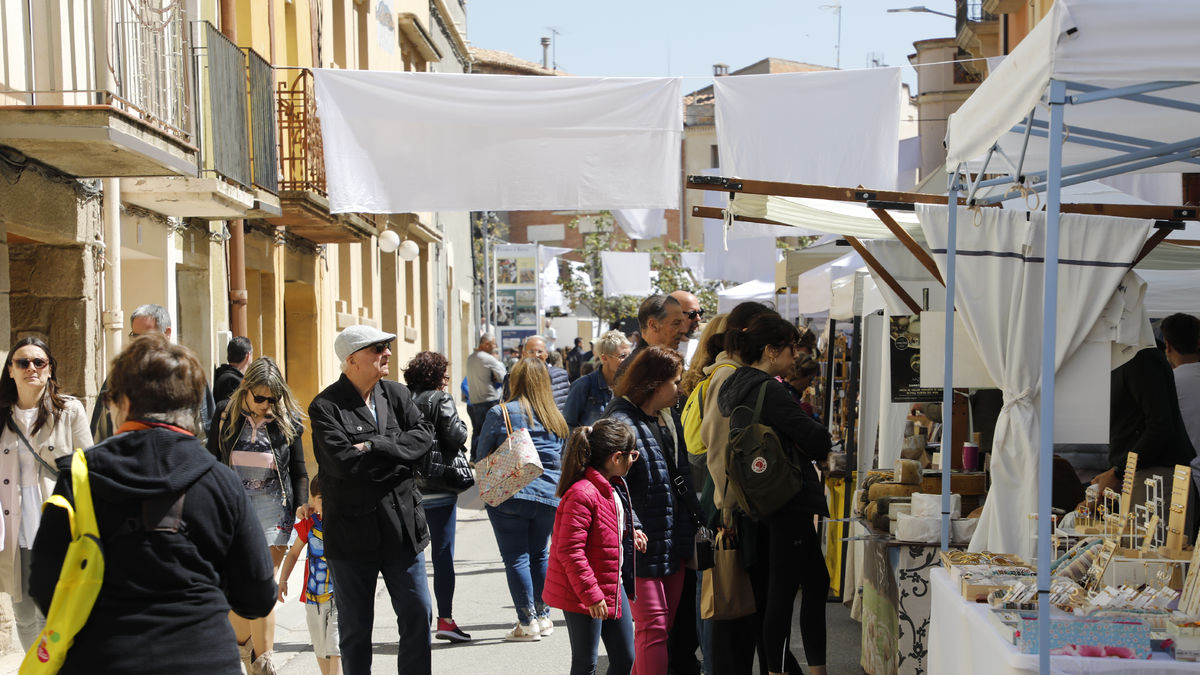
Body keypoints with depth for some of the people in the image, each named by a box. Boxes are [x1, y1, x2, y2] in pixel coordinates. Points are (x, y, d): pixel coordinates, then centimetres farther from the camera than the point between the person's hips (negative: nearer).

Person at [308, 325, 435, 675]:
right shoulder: (325, 407, -9)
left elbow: (424, 436, -6)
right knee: (355, 627, 8)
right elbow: (343, 462, -21)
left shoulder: (397, 394, 7)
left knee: (418, 614, 9)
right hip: (352, 532, -4)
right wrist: (398, 455, -13)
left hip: (402, 526, 4)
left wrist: (375, 448, -17)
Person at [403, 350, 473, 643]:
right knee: (443, 554, 1)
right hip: (439, 488, -5)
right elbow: (456, 436, -14)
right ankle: (445, 619, 1)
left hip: (407, 487, 5)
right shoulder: (441, 399, -8)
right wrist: (461, 424, 4)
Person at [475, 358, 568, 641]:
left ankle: (527, 623, 2)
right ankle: (543, 617, 24)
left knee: (516, 558, 2)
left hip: (509, 495, -4)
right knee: (540, 554, 17)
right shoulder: (556, 418, 7)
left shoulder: (499, 413, -5)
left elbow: (481, 457, -1)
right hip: (549, 498, 4)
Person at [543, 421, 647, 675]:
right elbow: (569, 550, -25)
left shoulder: (615, 486, 8)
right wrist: (591, 594, -24)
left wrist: (631, 534, 5)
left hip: (613, 585, 9)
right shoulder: (582, 494, -23)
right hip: (583, 596, -9)